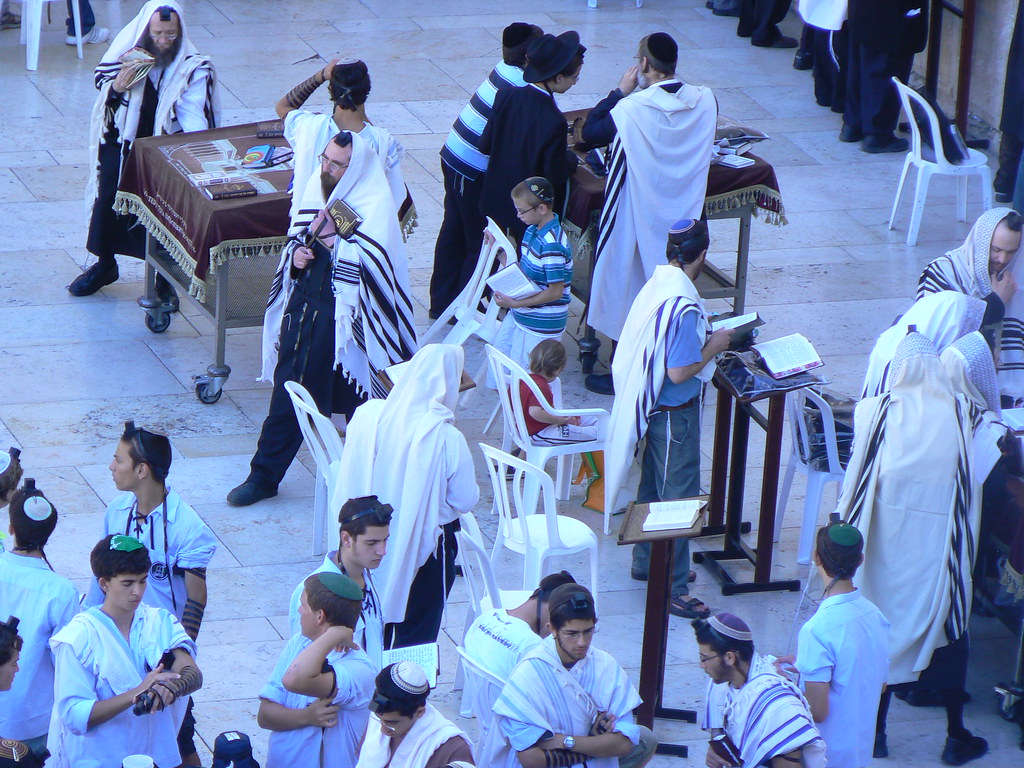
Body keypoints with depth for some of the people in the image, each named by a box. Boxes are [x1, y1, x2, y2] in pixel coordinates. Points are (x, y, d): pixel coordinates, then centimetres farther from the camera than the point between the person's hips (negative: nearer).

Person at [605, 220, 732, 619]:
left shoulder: (655, 286, 0)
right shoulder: (683, 306, -28)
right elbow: (680, 372, -27)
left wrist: (703, 334, 12)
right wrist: (713, 346, -14)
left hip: (652, 407, 9)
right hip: (675, 413, -9)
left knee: (653, 485, 23)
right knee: (678, 496, 0)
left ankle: (646, 560, 39)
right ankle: (671, 588, 5)